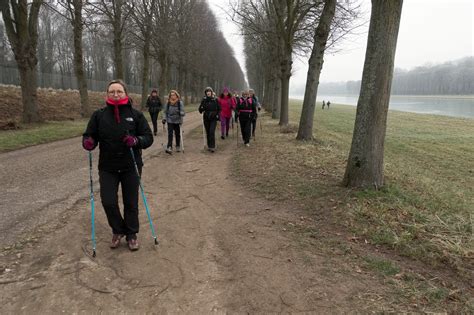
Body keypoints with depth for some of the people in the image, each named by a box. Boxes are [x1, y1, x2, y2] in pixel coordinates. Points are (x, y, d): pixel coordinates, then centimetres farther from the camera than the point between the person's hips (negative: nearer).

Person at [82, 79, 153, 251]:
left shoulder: (135, 115, -3)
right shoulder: (99, 115, -1)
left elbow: (148, 137, -3)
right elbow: (89, 135, 4)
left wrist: (136, 141, -24)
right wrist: (88, 142, -20)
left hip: (131, 167, 0)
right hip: (107, 168, 1)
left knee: (131, 203, 9)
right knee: (108, 202, -3)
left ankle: (131, 234, 31)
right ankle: (118, 230, 26)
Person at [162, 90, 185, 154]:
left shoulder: (180, 103, -6)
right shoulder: (168, 103, 3)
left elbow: (183, 112, -8)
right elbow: (166, 112, 11)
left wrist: (179, 112, -26)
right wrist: (164, 118, 3)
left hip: (177, 121, -1)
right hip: (170, 121, 1)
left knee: (177, 134, 9)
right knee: (170, 134, -8)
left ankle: (178, 147, 25)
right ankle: (169, 148, -12)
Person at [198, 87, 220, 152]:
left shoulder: (215, 100, 0)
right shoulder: (204, 100, 2)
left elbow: (219, 109, 9)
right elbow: (200, 109, 3)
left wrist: (217, 115, -5)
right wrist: (201, 109, -19)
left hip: (213, 118, -2)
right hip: (206, 119, 2)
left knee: (212, 132, -14)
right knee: (208, 133, 8)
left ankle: (212, 147, -11)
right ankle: (209, 146, 21)